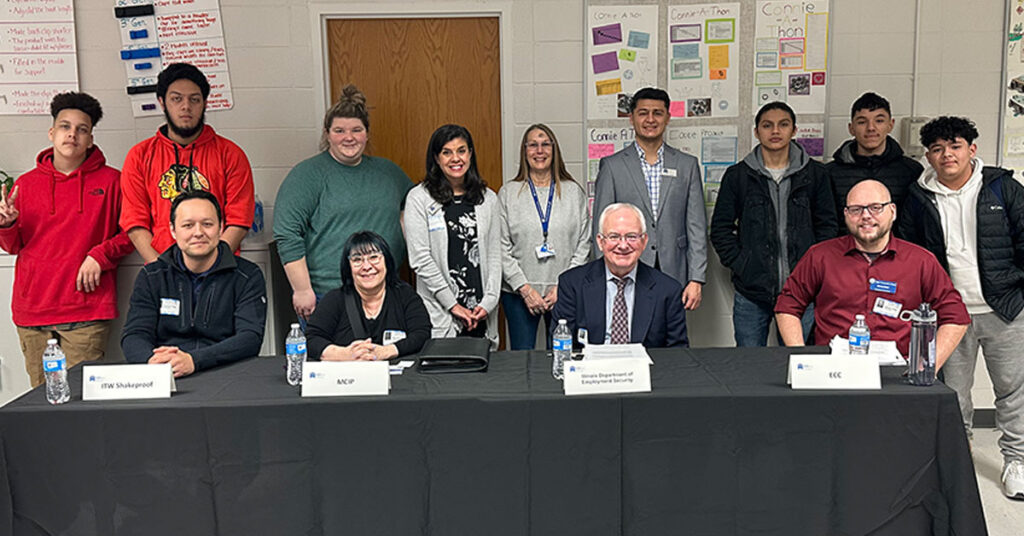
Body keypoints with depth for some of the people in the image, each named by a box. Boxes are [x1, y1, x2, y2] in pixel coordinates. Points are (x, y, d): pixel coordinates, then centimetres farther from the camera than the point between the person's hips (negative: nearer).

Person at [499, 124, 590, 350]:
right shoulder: (508, 193, 4)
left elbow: (584, 244, 4)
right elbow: (501, 248, -1)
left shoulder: (574, 192, 6)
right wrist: (524, 288, -9)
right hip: (518, 293, 0)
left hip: (564, 294, 1)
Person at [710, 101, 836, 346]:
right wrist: (740, 266, -5)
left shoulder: (815, 174, 6)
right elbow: (720, 229, 5)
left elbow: (827, 226, 10)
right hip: (751, 293, 0)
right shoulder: (738, 175, 4)